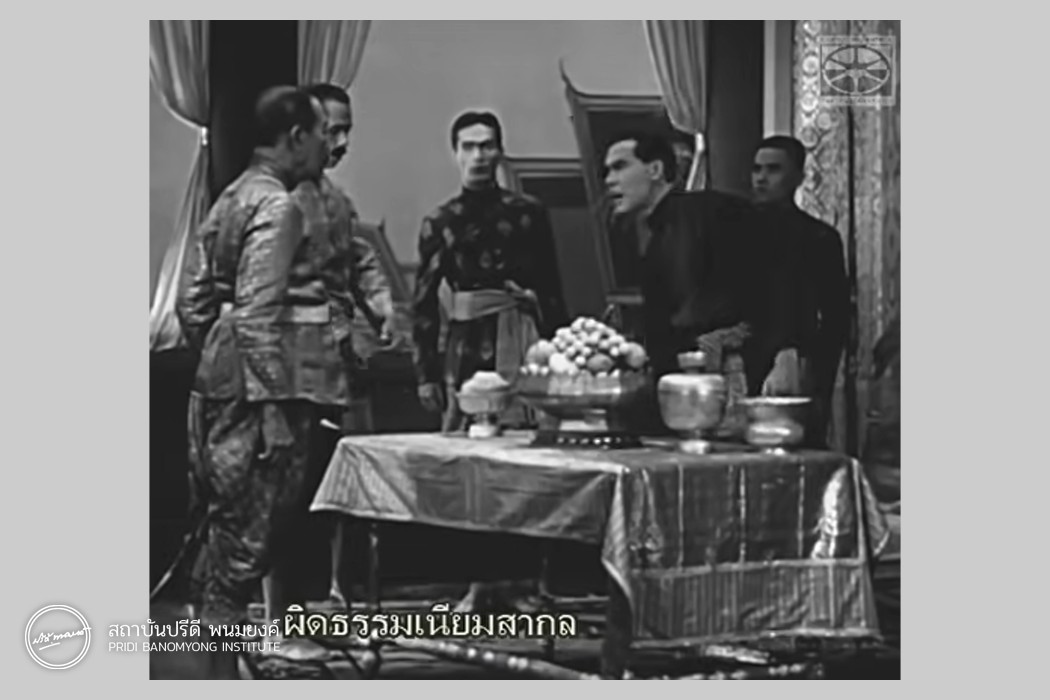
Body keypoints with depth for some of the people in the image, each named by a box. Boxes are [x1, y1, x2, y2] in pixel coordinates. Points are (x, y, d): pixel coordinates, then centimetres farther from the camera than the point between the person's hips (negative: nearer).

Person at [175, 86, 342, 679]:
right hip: (263, 388, -9)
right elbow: (257, 313, -21)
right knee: (248, 535, -3)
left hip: (222, 382, 9)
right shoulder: (277, 207, -14)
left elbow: (193, 302, 16)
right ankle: (224, 670, 3)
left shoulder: (233, 197, 14)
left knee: (228, 527, 16)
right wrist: (273, 408, -22)